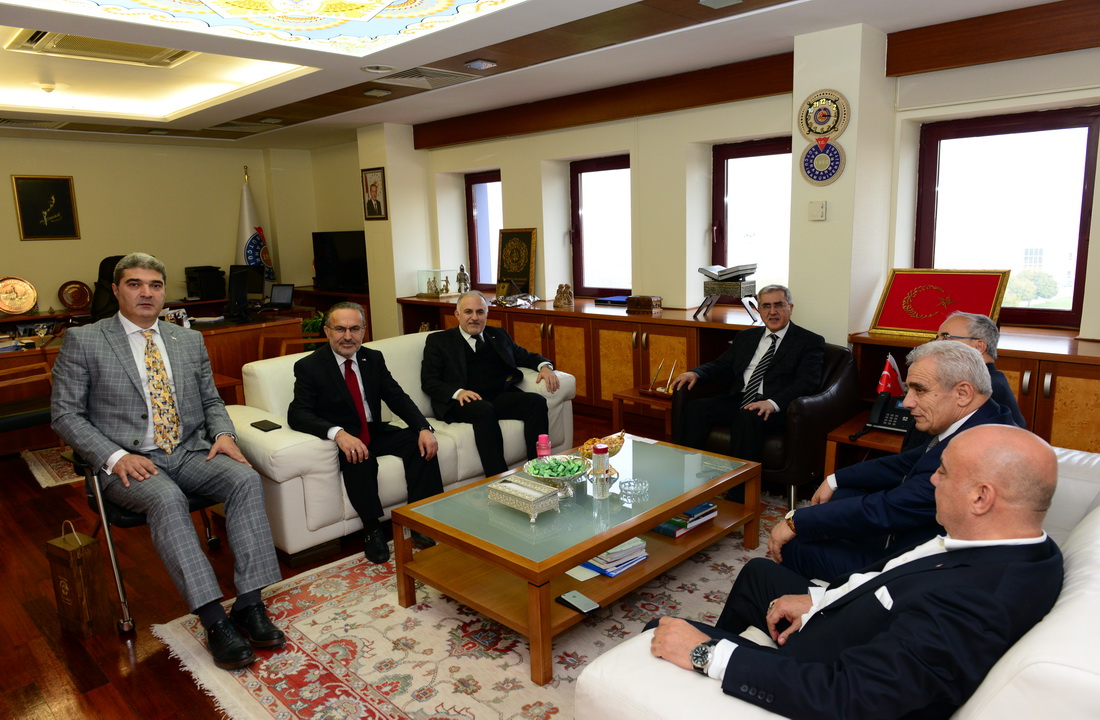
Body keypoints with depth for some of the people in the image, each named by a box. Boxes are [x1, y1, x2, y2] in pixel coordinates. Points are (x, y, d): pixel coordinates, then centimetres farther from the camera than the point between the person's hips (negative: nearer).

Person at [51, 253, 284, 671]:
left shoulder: (190, 341, 14)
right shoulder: (83, 342, 2)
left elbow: (211, 401, 19)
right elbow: (66, 415, 0)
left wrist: (223, 433, -4)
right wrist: (115, 457, -15)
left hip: (189, 453, 4)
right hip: (128, 462, -3)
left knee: (245, 479, -25)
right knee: (167, 499, -35)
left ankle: (249, 604, -23)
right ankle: (215, 621, -31)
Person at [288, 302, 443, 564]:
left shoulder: (374, 358, 5)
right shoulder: (309, 366, -9)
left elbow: (398, 398, 2)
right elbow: (297, 414, -20)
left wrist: (424, 428, -17)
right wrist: (337, 433, -38)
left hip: (376, 432, 5)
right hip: (341, 439, -5)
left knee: (421, 442, -19)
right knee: (360, 456, -36)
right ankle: (372, 530, -20)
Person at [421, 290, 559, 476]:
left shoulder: (498, 335, 25)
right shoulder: (439, 341, 13)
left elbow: (525, 356, 29)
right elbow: (429, 381, 4)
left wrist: (544, 366, 4)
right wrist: (457, 392, -16)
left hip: (501, 397, 4)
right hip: (462, 402, -4)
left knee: (537, 401, -24)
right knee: (484, 410, -38)